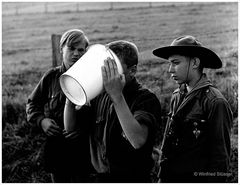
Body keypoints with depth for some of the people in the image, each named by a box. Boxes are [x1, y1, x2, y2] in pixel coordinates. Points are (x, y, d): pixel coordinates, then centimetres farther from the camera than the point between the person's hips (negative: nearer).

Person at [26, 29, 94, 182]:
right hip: (55, 149, 3)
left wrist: (85, 128, -21)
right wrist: (41, 120, -6)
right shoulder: (51, 77, 2)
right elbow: (32, 104, 12)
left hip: (82, 151, -3)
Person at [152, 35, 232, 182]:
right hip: (170, 177, 6)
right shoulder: (177, 97, 7)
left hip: (197, 177, -6)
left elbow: (221, 156, -13)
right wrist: (162, 176, 10)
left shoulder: (215, 102, -14)